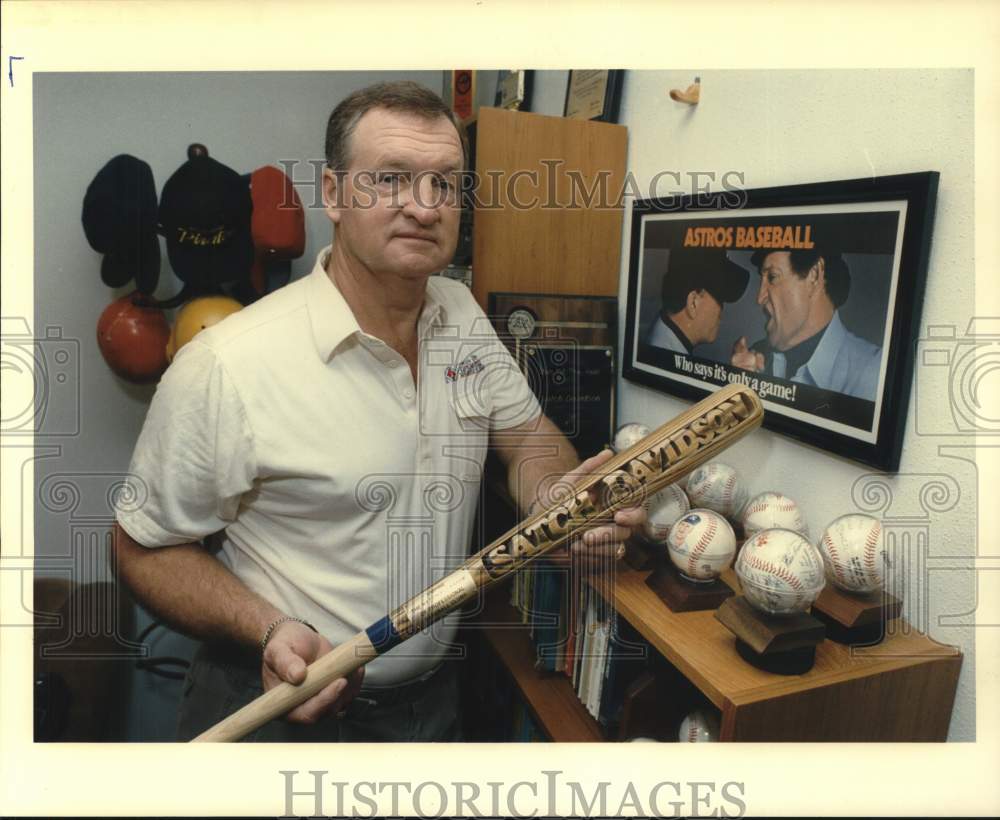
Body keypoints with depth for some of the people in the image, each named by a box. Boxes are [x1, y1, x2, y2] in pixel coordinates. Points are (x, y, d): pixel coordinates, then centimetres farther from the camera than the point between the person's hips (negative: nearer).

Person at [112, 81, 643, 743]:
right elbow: (145, 547, -12)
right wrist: (269, 630, -27)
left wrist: (559, 500, -18)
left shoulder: (462, 314, -4)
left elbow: (527, 435, 4)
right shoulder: (226, 366, -23)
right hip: (281, 704, -5)